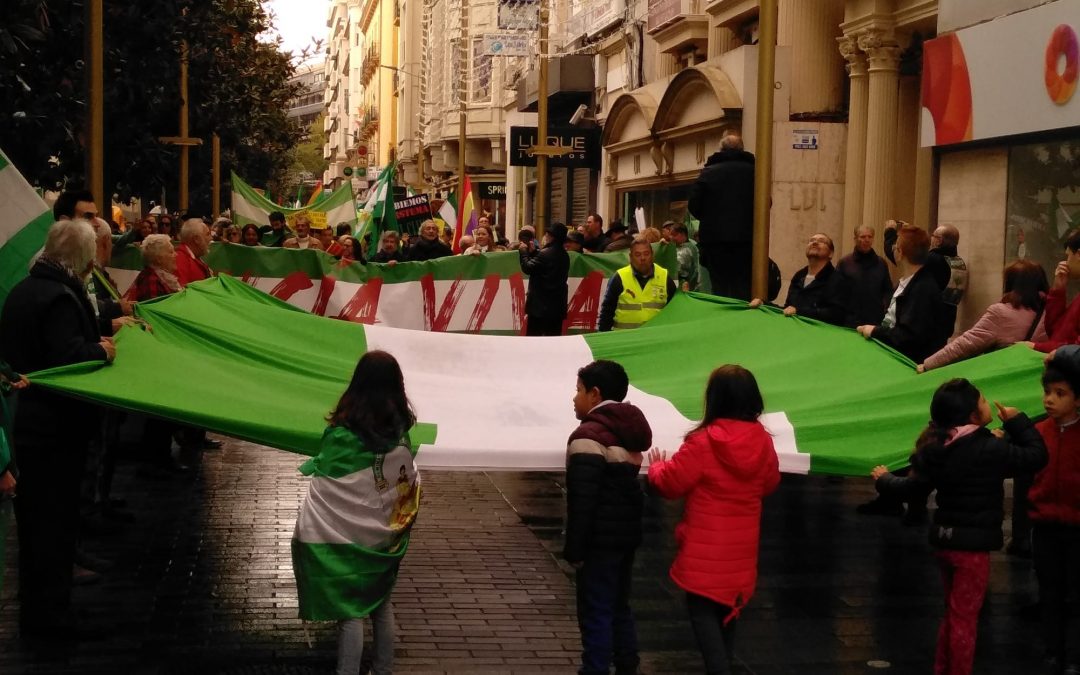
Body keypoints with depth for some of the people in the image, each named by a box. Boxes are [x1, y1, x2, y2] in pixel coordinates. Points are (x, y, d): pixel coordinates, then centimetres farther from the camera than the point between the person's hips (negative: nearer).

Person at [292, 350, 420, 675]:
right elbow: (409, 483, 3)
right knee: (382, 604, 18)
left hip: (347, 536, -5)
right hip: (386, 535, 5)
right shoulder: (401, 430, -5)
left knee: (349, 611, 2)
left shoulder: (344, 432, -18)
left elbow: (324, 479, -11)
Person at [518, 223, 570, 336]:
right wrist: (533, 252, 12)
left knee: (533, 336, -1)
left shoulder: (545, 253, -18)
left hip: (540, 303, -8)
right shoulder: (564, 255, 9)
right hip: (557, 304, 8)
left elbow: (527, 268, -14)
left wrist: (523, 251, -1)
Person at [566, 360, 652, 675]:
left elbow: (582, 499, -20)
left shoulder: (590, 435, -16)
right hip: (627, 533, 9)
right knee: (619, 607, 17)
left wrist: (574, 548, -15)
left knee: (595, 614, -4)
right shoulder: (630, 432, 12)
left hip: (600, 539, -9)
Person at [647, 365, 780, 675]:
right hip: (741, 547, 6)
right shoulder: (762, 441, -4)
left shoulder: (702, 442, -20)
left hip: (706, 549, -6)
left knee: (702, 608, 1)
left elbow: (671, 483, -11)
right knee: (729, 606, 20)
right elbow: (770, 483, 11)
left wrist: (656, 467, 10)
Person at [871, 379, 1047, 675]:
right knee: (964, 618, 2)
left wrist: (885, 480, 25)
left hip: (944, 540, 7)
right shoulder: (989, 449, -19)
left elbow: (914, 488, 6)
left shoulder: (938, 448, -1)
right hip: (972, 545, -7)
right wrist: (1018, 422, 1)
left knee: (953, 613, 22)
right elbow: (1036, 456, -11)